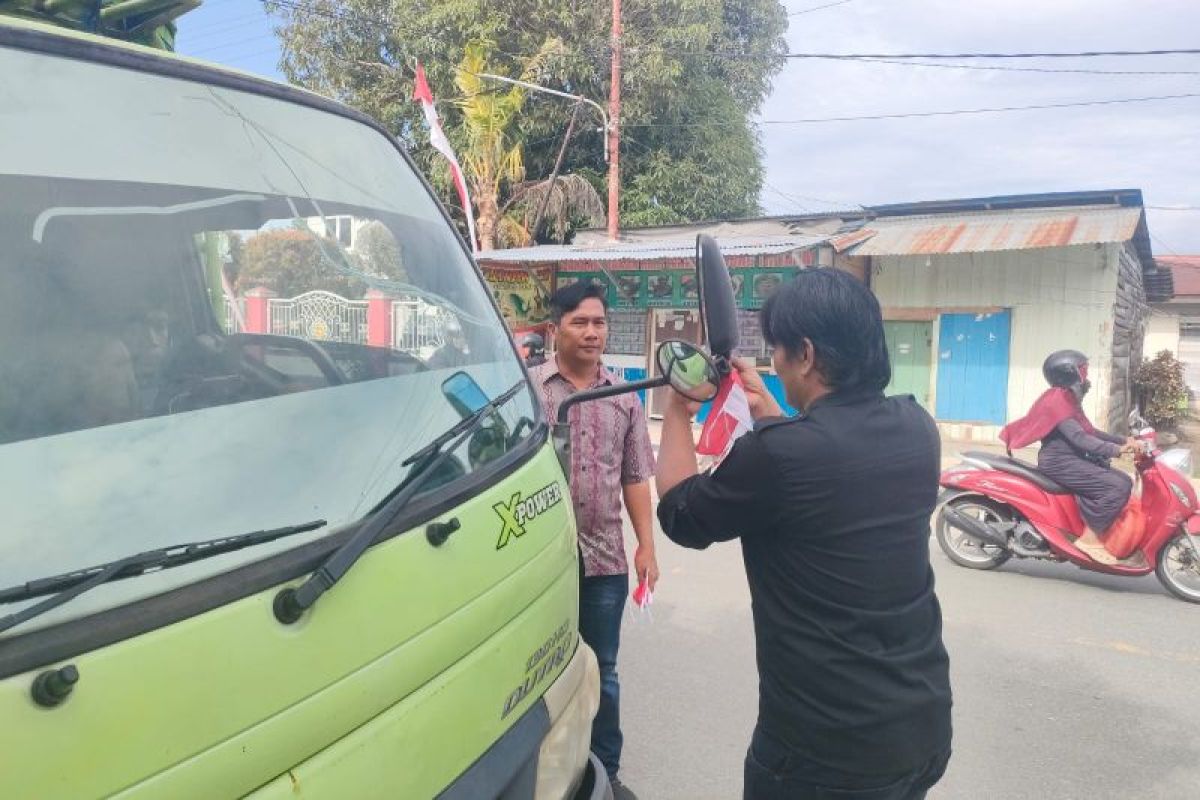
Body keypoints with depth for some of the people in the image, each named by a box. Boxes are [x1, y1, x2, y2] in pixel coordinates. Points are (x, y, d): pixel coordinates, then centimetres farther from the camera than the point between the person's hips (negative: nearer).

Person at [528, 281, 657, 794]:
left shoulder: (624, 397, 7)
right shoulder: (528, 388, -5)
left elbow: (635, 477, 11)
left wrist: (646, 545, 6)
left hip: (605, 558, 3)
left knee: (602, 672, 15)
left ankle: (606, 771, 32)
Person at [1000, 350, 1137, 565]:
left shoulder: (1069, 400, 18)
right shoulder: (1058, 400, -14)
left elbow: (1090, 432, 20)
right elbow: (1078, 437, -24)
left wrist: (1123, 441, 9)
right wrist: (1116, 450, -26)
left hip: (1073, 459, 10)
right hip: (1060, 462, -10)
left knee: (1124, 481, 6)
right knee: (1118, 487, -20)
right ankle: (1090, 538, -14)